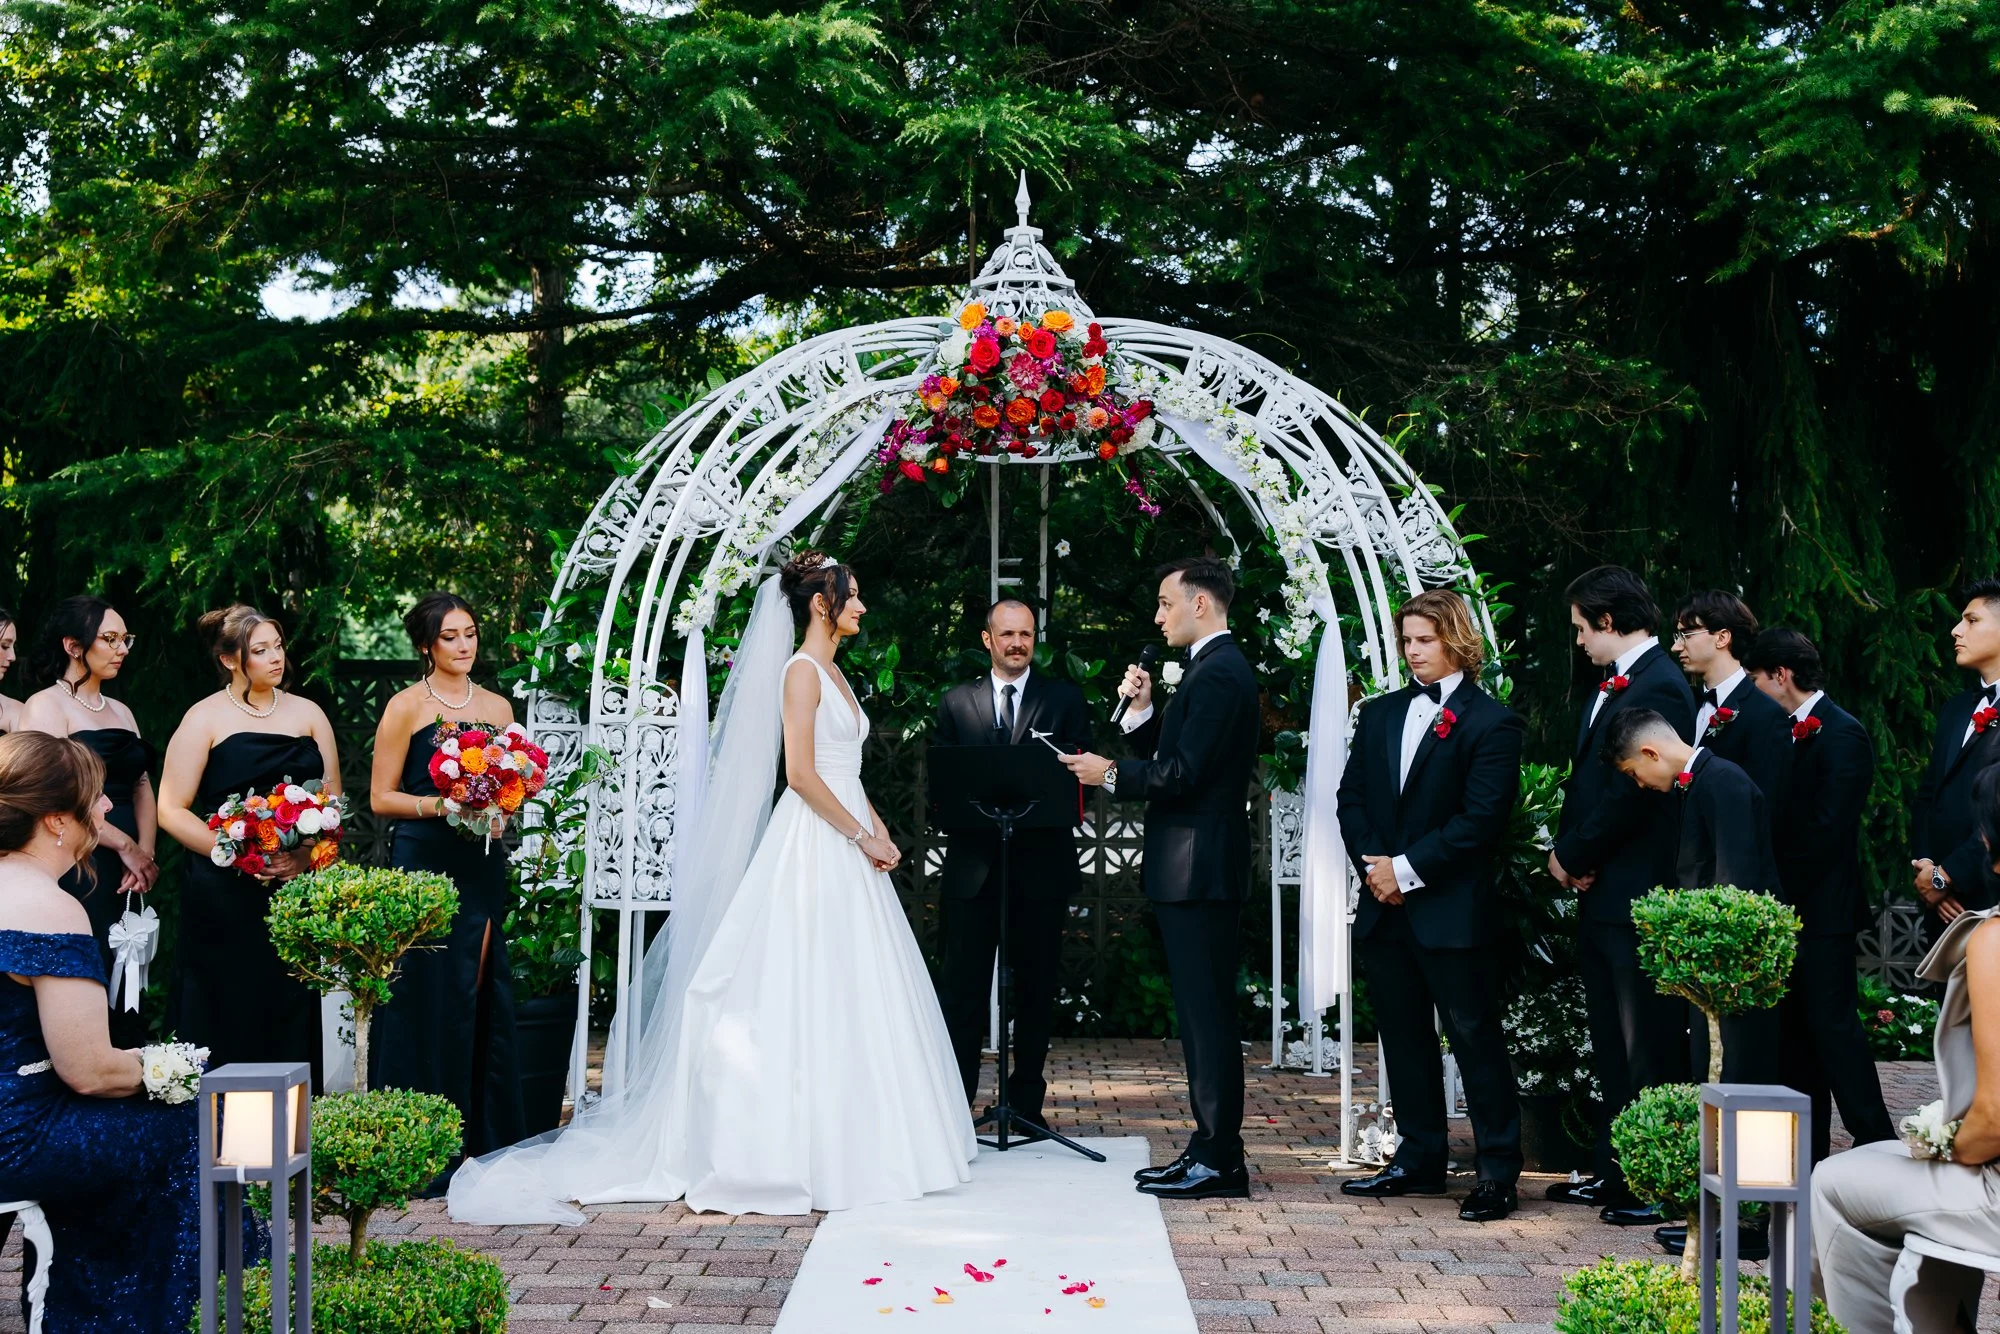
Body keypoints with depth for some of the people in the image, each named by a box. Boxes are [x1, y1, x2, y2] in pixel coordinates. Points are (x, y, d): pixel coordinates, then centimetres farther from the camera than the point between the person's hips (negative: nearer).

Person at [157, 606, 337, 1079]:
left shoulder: (307, 714, 12)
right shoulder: (204, 719, 0)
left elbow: (333, 800, 12)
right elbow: (172, 810, -4)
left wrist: (307, 854, -7)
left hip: (299, 887, 3)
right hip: (224, 896, -3)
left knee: (292, 1017, 2)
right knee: (228, 1018, -3)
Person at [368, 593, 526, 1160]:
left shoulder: (497, 707, 13)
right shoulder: (406, 707, 0)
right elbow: (381, 797, -2)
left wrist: (498, 813, 0)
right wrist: (442, 805, -16)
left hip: (482, 871, 4)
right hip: (423, 864, -4)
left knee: (484, 999, 3)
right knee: (426, 1000, -5)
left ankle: (485, 1139, 10)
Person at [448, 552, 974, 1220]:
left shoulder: (833, 674, 18)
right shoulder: (800, 671, -10)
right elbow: (801, 772, -18)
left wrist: (876, 826, 7)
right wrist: (862, 836, -14)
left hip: (847, 844, 9)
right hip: (815, 845, -9)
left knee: (846, 993, 9)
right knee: (809, 994, -8)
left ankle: (844, 1144, 14)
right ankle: (793, 1148, -4)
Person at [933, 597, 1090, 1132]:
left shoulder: (1064, 699, 8)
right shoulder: (955, 702, 11)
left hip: (1041, 866, 0)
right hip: (973, 866, 0)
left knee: (1036, 988, 7)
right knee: (963, 989, 0)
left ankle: (1027, 1102, 16)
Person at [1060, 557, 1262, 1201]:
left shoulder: (1218, 672, -15)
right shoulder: (1216, 667, 18)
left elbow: (1185, 773, -22)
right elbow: (1174, 757, 18)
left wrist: (1110, 774, -11)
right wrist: (1144, 711, 5)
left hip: (1199, 871, -11)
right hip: (1197, 871, 11)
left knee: (1207, 1014, -6)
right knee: (1201, 1012, 14)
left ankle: (1219, 1161, -2)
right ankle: (1210, 1149, 20)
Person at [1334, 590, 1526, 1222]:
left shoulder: (1490, 723, -6)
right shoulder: (1380, 714, 14)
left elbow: (1481, 819, -13)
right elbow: (1351, 796, 13)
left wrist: (1407, 868, -14)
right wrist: (1371, 863, -3)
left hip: (1452, 911, -6)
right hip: (1384, 908, 6)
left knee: (1475, 1038, -2)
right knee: (1404, 1038, 13)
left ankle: (1498, 1171, 4)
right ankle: (1419, 1159, 23)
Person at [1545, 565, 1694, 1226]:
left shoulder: (1659, 689, -16)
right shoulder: (1610, 686, 16)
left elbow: (1629, 797, -21)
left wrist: (1573, 857, -9)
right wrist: (1570, 855, 2)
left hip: (1639, 901, -10)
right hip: (1601, 898, 10)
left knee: (1650, 1051, -2)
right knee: (1611, 1049, 16)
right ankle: (1612, 1174, 25)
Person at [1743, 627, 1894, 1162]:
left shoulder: (1841, 734, -13)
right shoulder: (1795, 731, 15)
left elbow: (1826, 830, -18)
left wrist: (1780, 891, -14)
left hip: (1821, 911, -9)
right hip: (1789, 911, 9)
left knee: (1833, 1026, -9)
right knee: (1796, 1031, 11)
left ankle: (1876, 1145, -3)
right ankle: (1807, 1156, 16)